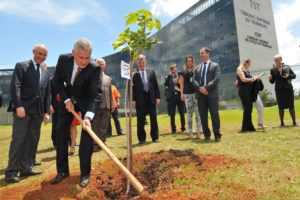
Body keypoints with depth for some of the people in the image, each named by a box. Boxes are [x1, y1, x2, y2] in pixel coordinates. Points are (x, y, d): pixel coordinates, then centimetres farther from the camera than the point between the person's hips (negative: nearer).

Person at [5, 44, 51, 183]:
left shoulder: (45, 73, 19)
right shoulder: (21, 66, 5)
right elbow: (15, 87, -7)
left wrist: (47, 112, 8)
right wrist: (18, 106, -18)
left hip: (37, 111, 5)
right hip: (23, 109, -5)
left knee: (32, 140, 7)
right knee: (18, 139, -4)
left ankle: (26, 168, 17)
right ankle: (11, 172, 5)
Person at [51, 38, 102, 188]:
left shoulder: (94, 68, -29)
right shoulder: (63, 59, -18)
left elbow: (96, 95, -33)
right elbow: (57, 81, -5)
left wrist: (88, 116, -46)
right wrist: (66, 100, -17)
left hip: (87, 101, -3)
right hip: (68, 98, 4)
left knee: (87, 134, -11)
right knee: (60, 131, 1)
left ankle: (85, 173, 3)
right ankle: (62, 171, 16)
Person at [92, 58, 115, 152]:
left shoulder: (108, 78, 18)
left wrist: (112, 103, 10)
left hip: (106, 106, 4)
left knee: (104, 127, 8)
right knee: (95, 127, 4)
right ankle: (95, 145, 14)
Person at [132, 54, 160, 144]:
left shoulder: (151, 71, 10)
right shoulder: (134, 73, 2)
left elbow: (156, 85, 9)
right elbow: (132, 87, -1)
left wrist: (158, 97, 1)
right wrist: (133, 99, -9)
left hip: (151, 98, 2)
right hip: (140, 99, -2)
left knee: (153, 119, 8)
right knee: (140, 120, 5)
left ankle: (155, 137, 21)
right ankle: (141, 138, 18)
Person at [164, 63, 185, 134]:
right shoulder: (167, 77, 11)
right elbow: (165, 84, -9)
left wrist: (177, 83, -13)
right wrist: (169, 75, -11)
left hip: (179, 95, 0)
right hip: (171, 96, 0)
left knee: (182, 114, 3)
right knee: (172, 114, 3)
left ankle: (183, 128, 14)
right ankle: (173, 129, 13)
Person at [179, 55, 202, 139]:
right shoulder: (183, 72, 11)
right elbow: (182, 83, 10)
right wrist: (182, 94, 2)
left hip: (196, 92, -1)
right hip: (187, 93, 1)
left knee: (197, 112, -4)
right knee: (189, 112, 3)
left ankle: (199, 132, 3)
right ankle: (190, 132, 10)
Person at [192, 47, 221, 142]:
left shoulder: (215, 65, 8)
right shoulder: (198, 67, 18)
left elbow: (216, 79, -5)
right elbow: (194, 80, 8)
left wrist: (206, 88, -15)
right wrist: (200, 88, -10)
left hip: (212, 94, -3)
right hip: (200, 95, 4)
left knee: (214, 115, -1)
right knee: (203, 116, 5)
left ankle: (217, 135, 10)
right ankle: (207, 135, 16)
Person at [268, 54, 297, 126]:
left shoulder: (287, 67, 4)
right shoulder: (273, 70, 5)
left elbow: (294, 75, 8)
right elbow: (272, 82, 7)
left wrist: (289, 75, -12)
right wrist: (270, 79, -14)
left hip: (288, 89, 0)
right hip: (279, 90, 0)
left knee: (291, 106, 3)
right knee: (281, 107, 4)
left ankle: (294, 122, 12)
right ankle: (282, 122, 11)